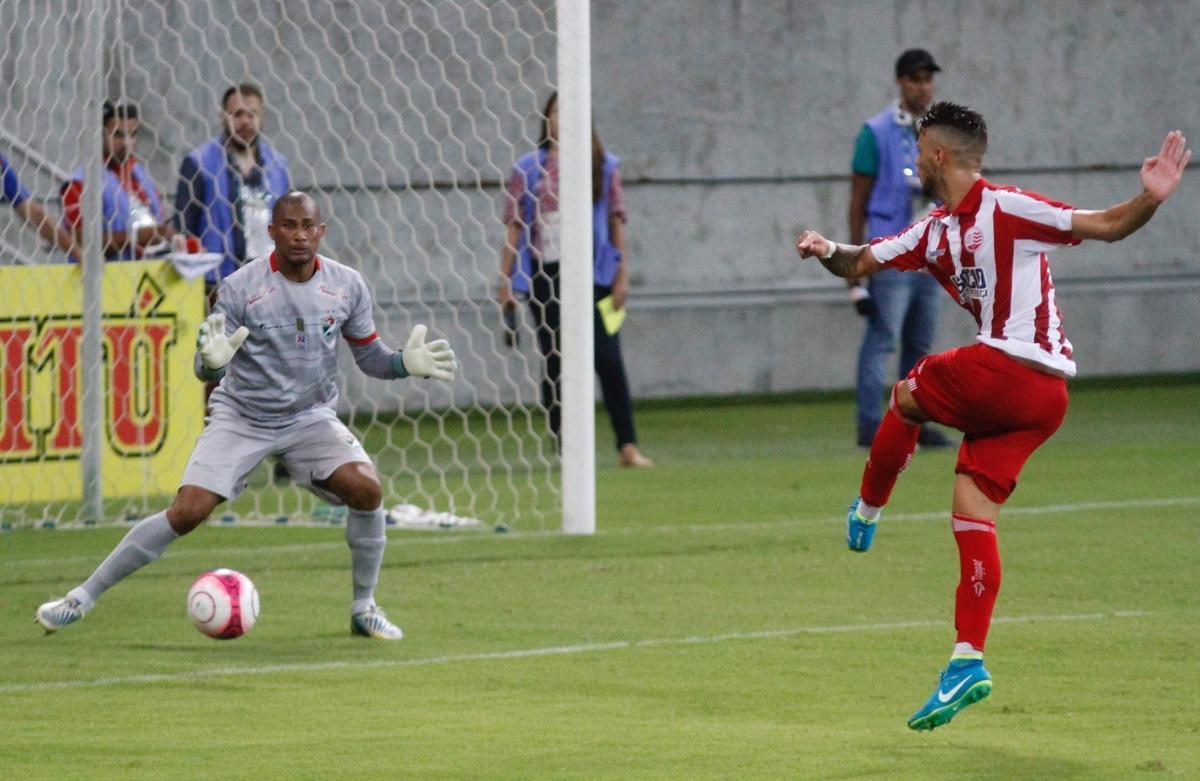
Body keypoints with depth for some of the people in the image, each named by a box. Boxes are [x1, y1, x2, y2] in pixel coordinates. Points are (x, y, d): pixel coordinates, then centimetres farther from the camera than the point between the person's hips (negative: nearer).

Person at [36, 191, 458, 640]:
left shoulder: (347, 285, -6)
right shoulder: (240, 287, -16)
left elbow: (368, 356, 5)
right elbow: (206, 370, -14)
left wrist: (406, 363, -15)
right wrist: (212, 359, -38)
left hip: (310, 417, 3)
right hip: (240, 418, -2)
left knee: (366, 489, -21)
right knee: (187, 512, -16)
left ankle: (364, 608, 0)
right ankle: (82, 598, -4)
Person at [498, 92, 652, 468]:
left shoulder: (604, 165, 6)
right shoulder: (529, 168, 6)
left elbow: (616, 220, 5)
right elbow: (513, 225, 5)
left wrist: (622, 274, 0)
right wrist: (505, 281, 0)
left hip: (593, 272, -1)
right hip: (545, 274, 1)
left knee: (608, 358, -8)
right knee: (555, 364, 3)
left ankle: (628, 446, -6)